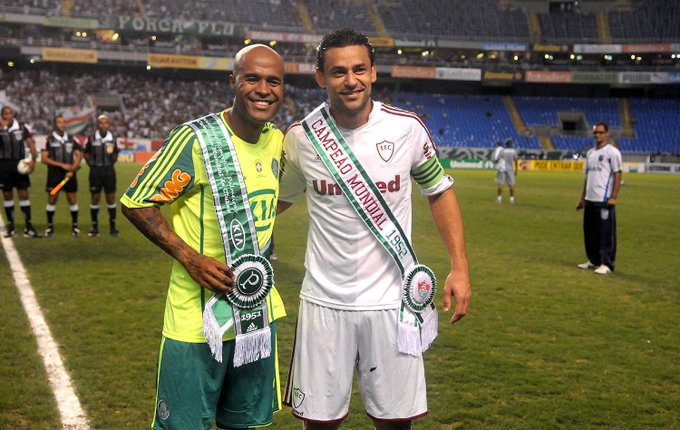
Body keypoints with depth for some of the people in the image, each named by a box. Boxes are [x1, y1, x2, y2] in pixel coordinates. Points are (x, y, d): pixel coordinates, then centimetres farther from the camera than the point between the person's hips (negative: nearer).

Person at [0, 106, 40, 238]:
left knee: (23, 194, -3)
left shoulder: (22, 127, 2)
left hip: (19, 164, 0)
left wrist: (33, 159, -10)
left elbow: (30, 144, 3)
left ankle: (28, 227, -2)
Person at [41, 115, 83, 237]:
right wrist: (62, 165, -12)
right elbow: (44, 158, -6)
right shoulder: (49, 140, -1)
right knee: (52, 199, -1)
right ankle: (50, 226, 9)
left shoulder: (71, 139, 9)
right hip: (54, 173, -2)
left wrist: (72, 170, -7)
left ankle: (75, 226, 11)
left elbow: (79, 155, 7)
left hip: (69, 173, 2)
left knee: (72, 199, 2)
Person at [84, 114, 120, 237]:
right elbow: (87, 153, 9)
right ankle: (95, 228, 10)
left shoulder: (113, 139, 2)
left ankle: (112, 227, 12)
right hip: (96, 171, -1)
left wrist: (111, 163, 5)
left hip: (109, 171, 1)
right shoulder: (91, 139, -3)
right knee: (95, 199, 3)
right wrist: (92, 165, 3)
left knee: (111, 199, 3)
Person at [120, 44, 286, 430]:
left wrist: (262, 259, 11)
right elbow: (135, 203, -11)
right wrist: (189, 257, -19)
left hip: (258, 314, 6)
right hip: (198, 319, -6)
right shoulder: (197, 139, -16)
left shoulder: (277, 141, 5)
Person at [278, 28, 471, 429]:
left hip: (391, 301, 0)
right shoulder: (301, 137, -4)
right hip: (325, 302, 0)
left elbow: (440, 192, 6)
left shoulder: (406, 127, -6)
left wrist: (460, 268, 0)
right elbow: (279, 199, 13)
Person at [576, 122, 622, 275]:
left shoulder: (612, 152, -5)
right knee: (589, 231, 12)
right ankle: (594, 260, 22)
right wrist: (582, 197, 19)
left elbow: (617, 175, -9)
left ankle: (606, 264, -1)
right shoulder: (590, 153, 17)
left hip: (605, 200, -8)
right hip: (590, 199, 8)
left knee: (606, 233, -6)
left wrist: (613, 197, -17)